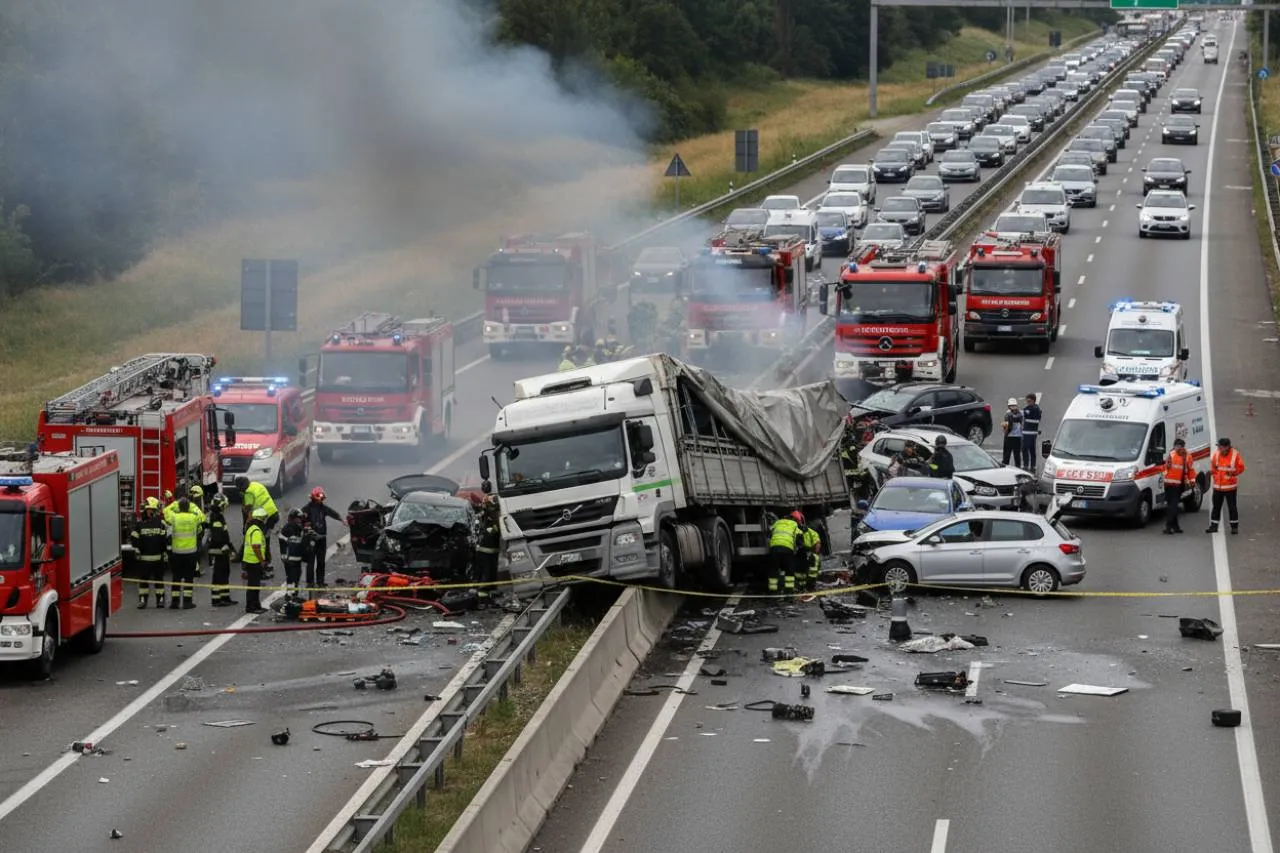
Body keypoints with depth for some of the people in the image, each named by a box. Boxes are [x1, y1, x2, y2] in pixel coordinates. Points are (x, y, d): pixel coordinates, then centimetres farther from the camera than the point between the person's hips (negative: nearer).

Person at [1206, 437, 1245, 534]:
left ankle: (1234, 526, 11)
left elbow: (1241, 468, -5)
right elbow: (1213, 467, 12)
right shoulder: (1216, 454, 1)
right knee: (1216, 506, 9)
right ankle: (1213, 526, 17)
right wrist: (1211, 472, -9)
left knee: (1232, 507, 1)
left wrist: (1233, 472, -22)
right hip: (1217, 485, 3)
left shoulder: (1235, 454, -9)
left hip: (1230, 486, -3)